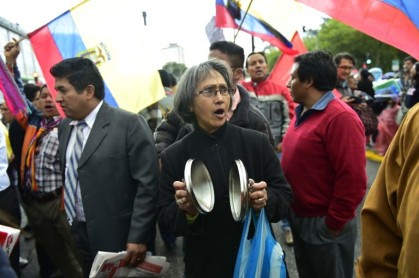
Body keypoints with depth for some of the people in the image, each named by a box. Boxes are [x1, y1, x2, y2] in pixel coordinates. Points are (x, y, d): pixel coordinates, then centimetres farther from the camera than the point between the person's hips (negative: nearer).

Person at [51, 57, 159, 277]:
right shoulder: (64, 127, 7)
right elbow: (68, 174, 15)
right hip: (78, 233, 6)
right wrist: (69, 221, 12)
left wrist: (138, 237, -16)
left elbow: (148, 183, -16)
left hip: (118, 237, -6)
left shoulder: (129, 124, -14)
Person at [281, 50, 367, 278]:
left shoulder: (340, 117, -22)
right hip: (299, 218, 8)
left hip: (324, 224, -8)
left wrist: (333, 224, -17)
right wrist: (292, 211, 12)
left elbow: (353, 180, -25)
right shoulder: (302, 112, 7)